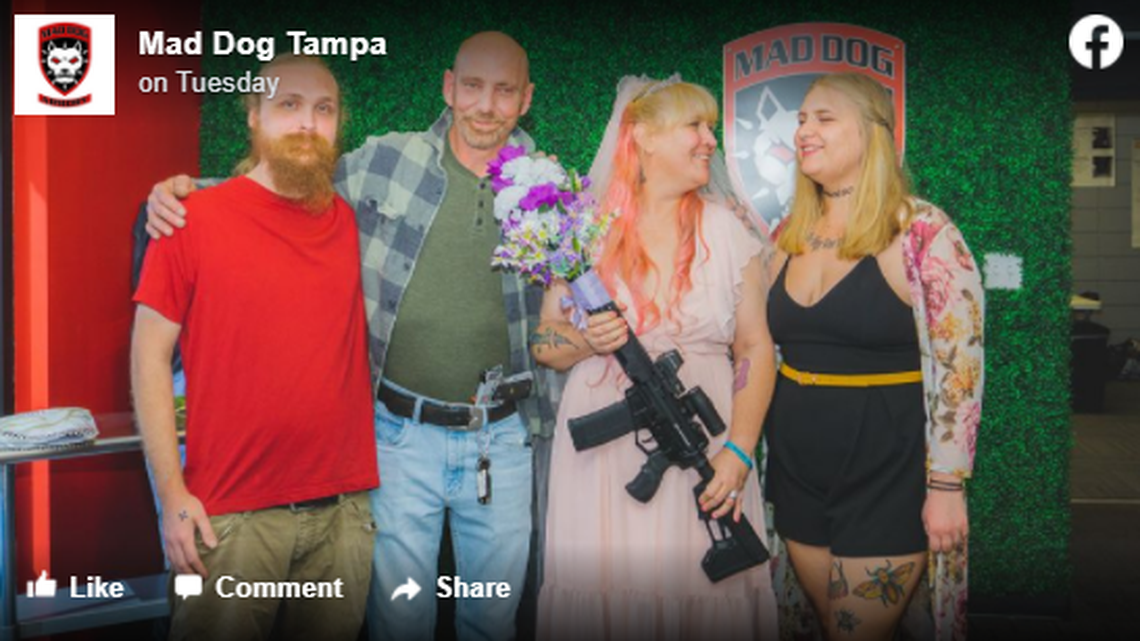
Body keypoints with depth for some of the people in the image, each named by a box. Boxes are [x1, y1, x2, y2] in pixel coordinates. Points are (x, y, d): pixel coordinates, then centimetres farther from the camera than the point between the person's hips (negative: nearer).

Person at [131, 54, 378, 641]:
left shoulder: (353, 222, 6)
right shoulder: (192, 217, -4)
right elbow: (149, 355, -3)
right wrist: (172, 494, -8)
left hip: (345, 509, 4)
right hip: (230, 515, -3)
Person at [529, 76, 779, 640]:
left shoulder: (729, 232, 6)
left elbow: (755, 348, 3)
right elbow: (544, 346, 6)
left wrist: (739, 451, -7)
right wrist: (587, 341, -16)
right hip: (604, 457, -1)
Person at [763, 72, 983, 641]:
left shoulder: (922, 233, -13)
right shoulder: (789, 236, 6)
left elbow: (958, 368, -13)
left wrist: (946, 485, -14)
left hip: (886, 468, -6)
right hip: (797, 463, 6)